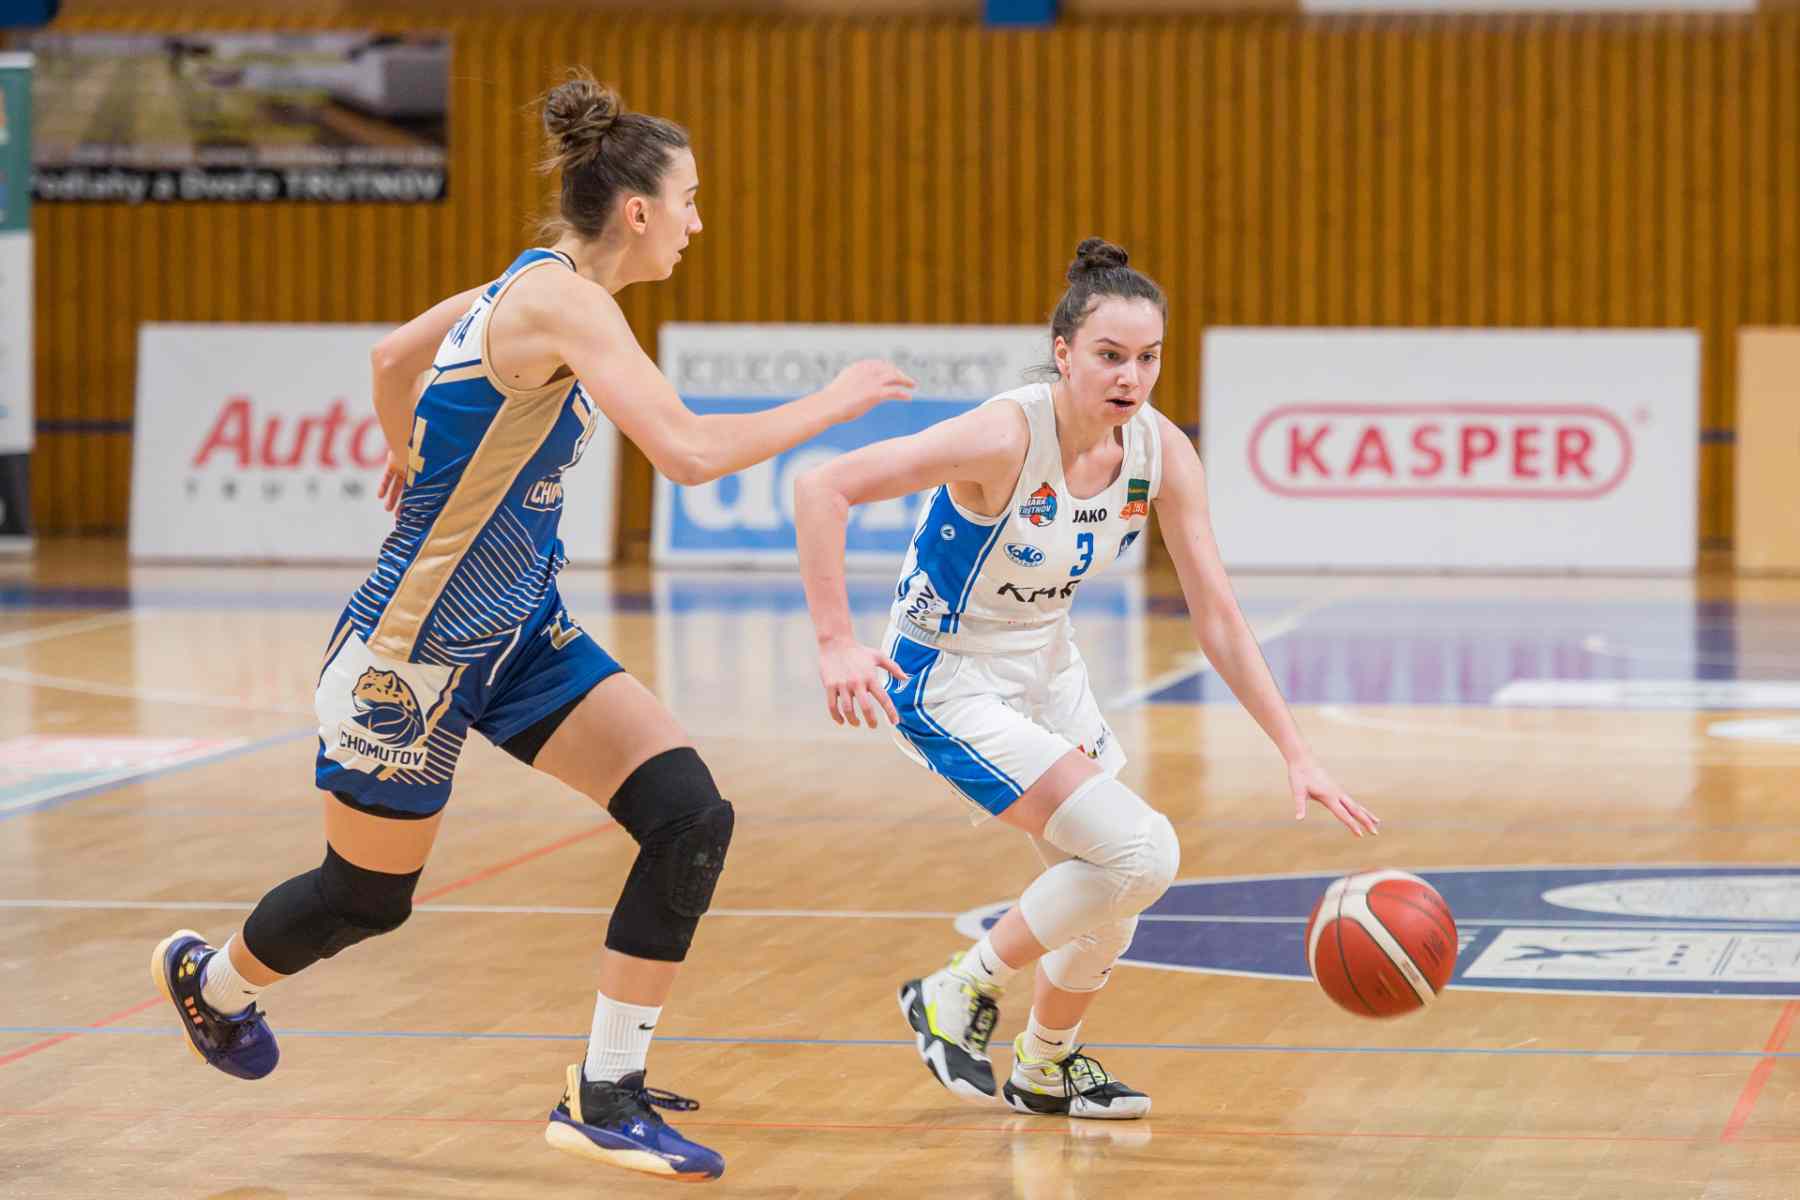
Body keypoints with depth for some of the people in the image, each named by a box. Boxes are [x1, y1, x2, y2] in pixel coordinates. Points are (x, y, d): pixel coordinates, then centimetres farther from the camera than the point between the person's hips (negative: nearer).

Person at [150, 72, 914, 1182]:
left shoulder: (535, 289, 4)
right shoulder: (560, 301, -24)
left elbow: (393, 357, 21)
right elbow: (689, 451, -35)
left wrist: (414, 461, 40)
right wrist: (833, 405, -23)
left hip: (521, 631, 9)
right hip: (416, 644, -9)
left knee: (691, 817, -8)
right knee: (367, 896, 12)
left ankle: (607, 1094, -1)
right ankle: (208, 980, 45)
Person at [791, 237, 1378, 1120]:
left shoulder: (1162, 452, -11)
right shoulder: (1007, 436, -30)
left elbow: (1217, 618, -6)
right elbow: (823, 489, -31)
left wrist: (1295, 755, -10)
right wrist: (834, 644, -35)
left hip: (1045, 669, 7)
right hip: (947, 684, -7)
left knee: (1108, 893, 16)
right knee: (1142, 850, -18)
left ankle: (1045, 1069, 41)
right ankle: (957, 994, 0)